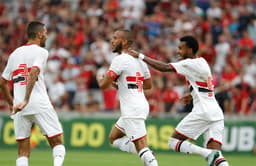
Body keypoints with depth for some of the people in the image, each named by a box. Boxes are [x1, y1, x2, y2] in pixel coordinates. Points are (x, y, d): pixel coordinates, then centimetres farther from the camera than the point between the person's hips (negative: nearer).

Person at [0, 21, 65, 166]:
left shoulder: (15, 54, 16)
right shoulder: (40, 51, -2)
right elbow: (33, 73, -19)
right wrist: (26, 100, -25)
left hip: (19, 107, 5)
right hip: (40, 105, -5)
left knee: (23, 151, 6)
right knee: (57, 143, 2)